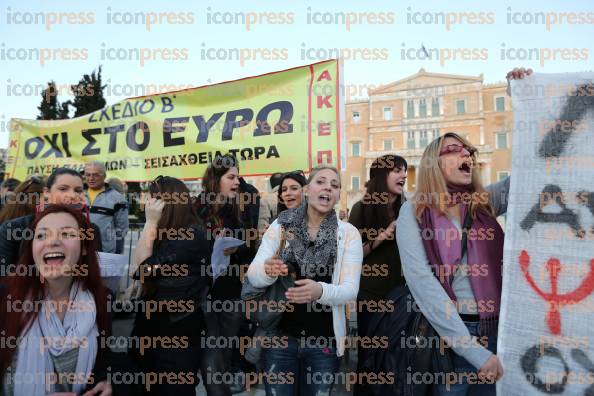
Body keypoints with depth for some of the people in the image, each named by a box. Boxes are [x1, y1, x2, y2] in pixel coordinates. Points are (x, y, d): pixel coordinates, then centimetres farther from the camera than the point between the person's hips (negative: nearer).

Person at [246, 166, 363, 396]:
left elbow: (350, 290, -12)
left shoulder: (348, 233, -5)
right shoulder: (281, 225, -4)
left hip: (324, 339, 0)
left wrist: (320, 291, -32)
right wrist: (267, 271, -30)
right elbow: (252, 275, -7)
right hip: (279, 334, 0)